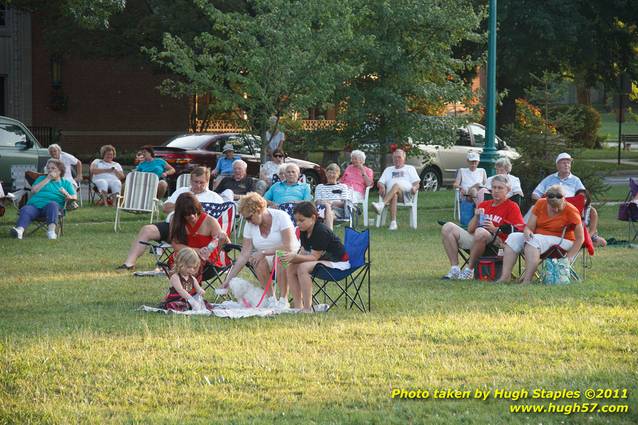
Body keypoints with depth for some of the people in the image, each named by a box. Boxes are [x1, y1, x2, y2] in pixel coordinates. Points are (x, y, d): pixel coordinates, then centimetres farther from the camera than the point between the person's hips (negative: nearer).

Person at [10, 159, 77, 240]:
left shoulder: (66, 183, 25)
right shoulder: (41, 178, 31)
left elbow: (74, 197, 12)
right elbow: (33, 190, 12)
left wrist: (67, 196, -11)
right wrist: (48, 179, 9)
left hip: (48, 205, -1)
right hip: (34, 204, 1)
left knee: (52, 204, -38)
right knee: (25, 210, -33)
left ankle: (51, 230, -55)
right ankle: (20, 230, -60)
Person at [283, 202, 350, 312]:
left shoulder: (321, 231, -23)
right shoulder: (304, 232, 5)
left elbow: (314, 257, -24)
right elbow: (303, 254, 4)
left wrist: (295, 257, -31)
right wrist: (291, 257, -17)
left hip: (338, 263, -10)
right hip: (322, 260, 10)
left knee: (303, 268, -30)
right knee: (290, 268, -4)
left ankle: (307, 309, -29)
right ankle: (298, 306, -7)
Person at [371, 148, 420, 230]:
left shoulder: (410, 168, 28)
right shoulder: (388, 170, 34)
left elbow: (416, 183, 15)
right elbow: (380, 183, 23)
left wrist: (415, 187, -10)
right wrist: (381, 186, -3)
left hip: (406, 194, -2)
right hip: (390, 193, 2)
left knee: (396, 185, -38)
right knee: (394, 195, -39)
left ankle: (381, 205, -60)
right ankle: (393, 223, -55)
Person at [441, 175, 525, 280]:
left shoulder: (512, 206, 7)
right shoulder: (484, 205, 24)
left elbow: (519, 230, -8)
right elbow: (470, 230, 21)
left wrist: (495, 229, -15)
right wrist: (476, 216, 2)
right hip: (474, 239, 7)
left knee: (480, 232, -39)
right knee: (448, 227, -8)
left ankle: (469, 271, -25)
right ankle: (454, 269, -16)